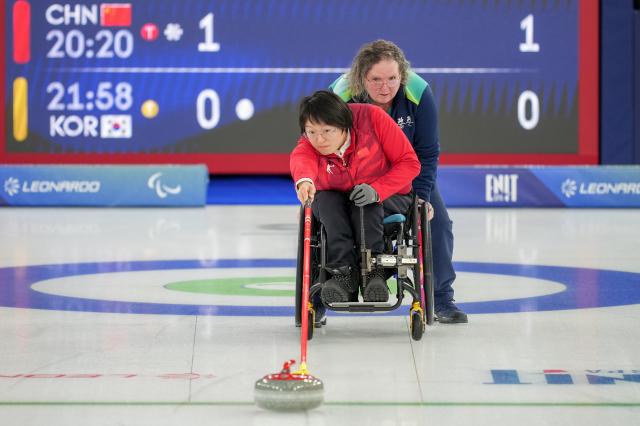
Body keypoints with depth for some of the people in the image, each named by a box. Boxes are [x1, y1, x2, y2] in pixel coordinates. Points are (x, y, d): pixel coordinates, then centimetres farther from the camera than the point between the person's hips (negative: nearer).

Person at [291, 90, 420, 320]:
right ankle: (343, 273, -37)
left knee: (365, 201, -33)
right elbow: (300, 159, -48)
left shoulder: (372, 117, -26)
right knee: (326, 200, -31)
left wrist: (376, 189, -36)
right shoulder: (309, 144, -22)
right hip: (336, 202, 2)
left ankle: (374, 270, -35)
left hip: (387, 199, -2)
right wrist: (304, 179, -73)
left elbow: (410, 162, -21)